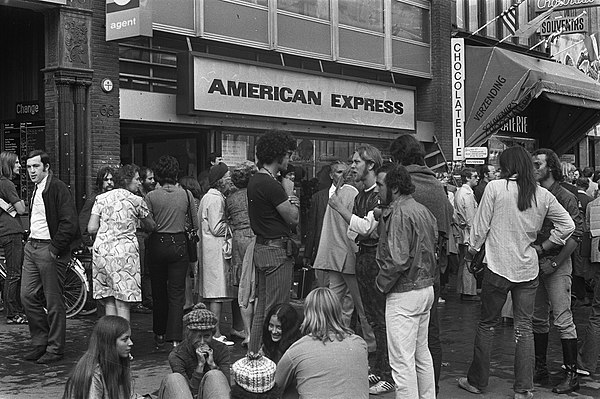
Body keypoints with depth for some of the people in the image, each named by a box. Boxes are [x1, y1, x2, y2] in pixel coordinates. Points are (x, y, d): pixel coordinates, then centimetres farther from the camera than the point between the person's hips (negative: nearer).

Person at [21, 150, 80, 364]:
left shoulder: (58, 188, -13)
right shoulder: (35, 190, 16)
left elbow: (69, 223, -19)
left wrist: (55, 249, -17)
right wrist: (31, 240, 14)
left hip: (49, 249, -9)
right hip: (32, 247, 9)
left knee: (53, 302, 0)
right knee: (27, 295, 9)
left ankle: (55, 349, 10)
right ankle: (40, 342, 21)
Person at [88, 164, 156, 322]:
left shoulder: (101, 198, 10)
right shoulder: (136, 201, 1)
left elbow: (91, 228, 4)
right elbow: (151, 227, 12)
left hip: (101, 251, 4)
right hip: (124, 252, -4)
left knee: (109, 303, 8)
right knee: (122, 305, -3)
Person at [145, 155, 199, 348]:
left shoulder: (151, 196, -7)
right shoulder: (186, 195, -3)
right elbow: (195, 225, 3)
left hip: (157, 245, 0)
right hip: (179, 245, 0)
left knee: (158, 291, 14)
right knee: (177, 292, 3)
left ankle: (160, 335, 25)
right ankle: (175, 338, -4)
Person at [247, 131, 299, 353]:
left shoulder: (255, 181, 13)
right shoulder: (270, 184, -18)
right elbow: (293, 218, -13)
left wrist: (289, 198, 1)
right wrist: (289, 192, 0)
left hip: (262, 248, 10)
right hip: (277, 251, -10)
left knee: (262, 308, 17)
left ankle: (254, 353, 24)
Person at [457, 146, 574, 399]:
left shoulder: (495, 188, -9)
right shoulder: (543, 195, 1)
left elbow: (480, 227, -6)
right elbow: (568, 225, 3)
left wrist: (471, 253, 8)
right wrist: (543, 246, 9)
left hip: (498, 268, -3)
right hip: (528, 269, 3)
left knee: (487, 324, 10)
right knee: (524, 328, 8)